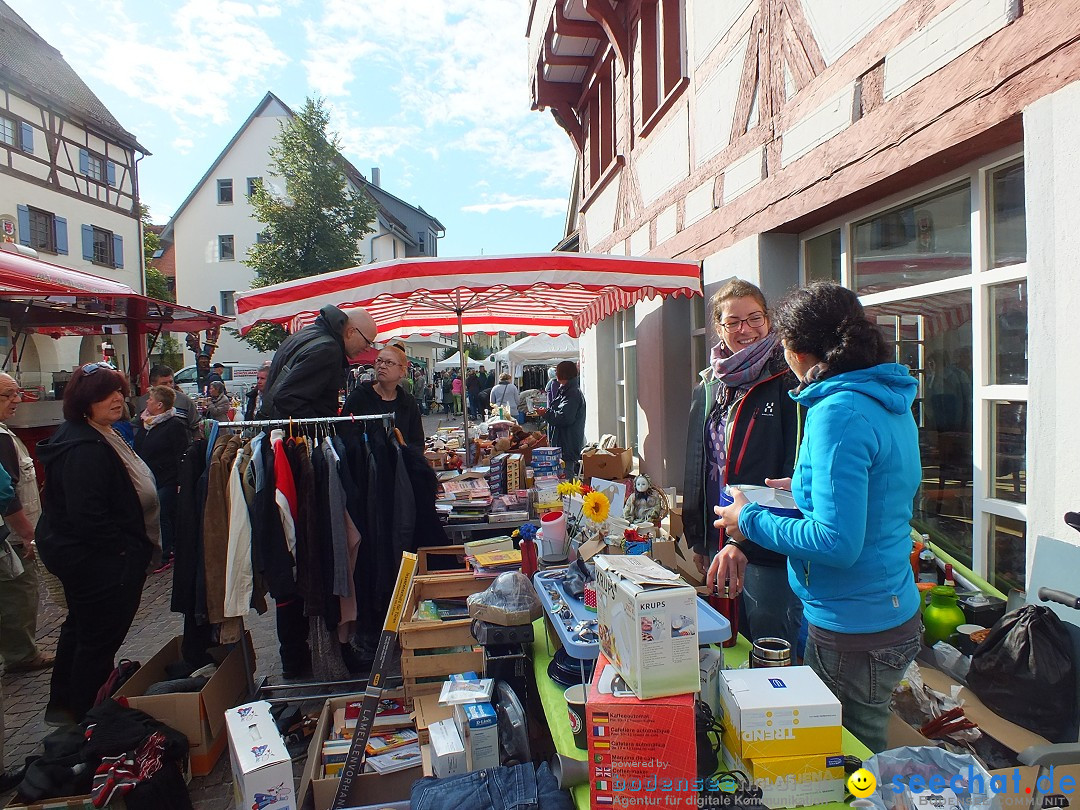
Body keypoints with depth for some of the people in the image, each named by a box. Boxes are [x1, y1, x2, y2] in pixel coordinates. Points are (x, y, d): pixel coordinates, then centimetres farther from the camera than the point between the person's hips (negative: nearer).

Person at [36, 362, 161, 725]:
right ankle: (84, 717, 22)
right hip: (100, 562, -12)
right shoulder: (86, 449, -27)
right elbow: (87, 516, -31)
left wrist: (141, 545, 13)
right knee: (100, 639, 4)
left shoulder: (101, 438, 7)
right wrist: (124, 547, -20)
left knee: (81, 628, 25)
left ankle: (63, 705, 44)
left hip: (80, 556, 12)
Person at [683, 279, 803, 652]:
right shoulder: (707, 388, 10)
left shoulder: (787, 383, -10)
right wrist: (697, 538, 16)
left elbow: (795, 473, -16)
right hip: (718, 541, 6)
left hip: (770, 548, -6)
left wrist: (745, 542, -23)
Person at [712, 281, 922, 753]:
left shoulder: (838, 412, -23)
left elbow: (838, 542, -27)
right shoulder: (890, 403, 6)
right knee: (865, 755, 23)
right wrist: (807, 489, 18)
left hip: (854, 630, -9)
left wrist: (752, 521, -15)